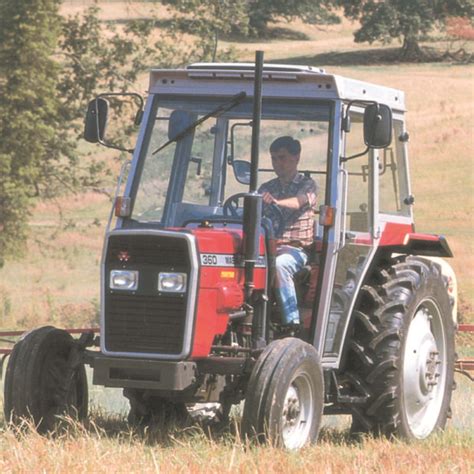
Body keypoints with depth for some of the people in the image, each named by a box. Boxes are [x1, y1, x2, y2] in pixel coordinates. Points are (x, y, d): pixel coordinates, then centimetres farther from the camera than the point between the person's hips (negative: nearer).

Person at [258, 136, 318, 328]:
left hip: (296, 247, -4)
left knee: (279, 265, -37)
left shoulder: (307, 185, 7)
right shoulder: (266, 188, 22)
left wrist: (277, 202, -37)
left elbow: (300, 201, -16)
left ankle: (292, 322, -37)